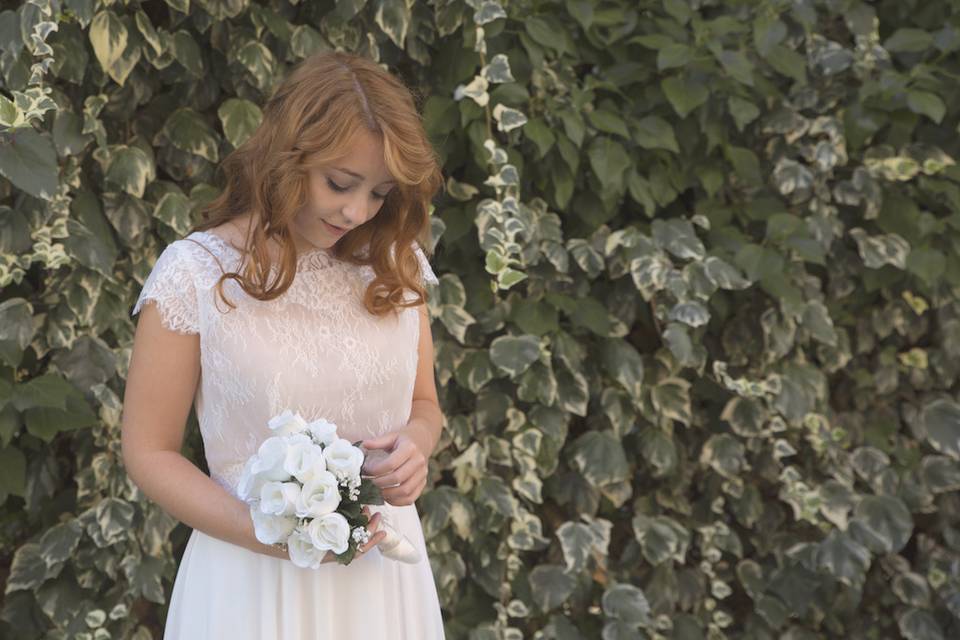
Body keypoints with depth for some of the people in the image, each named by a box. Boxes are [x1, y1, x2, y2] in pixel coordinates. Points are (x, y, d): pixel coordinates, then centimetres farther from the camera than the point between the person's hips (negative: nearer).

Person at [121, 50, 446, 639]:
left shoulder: (395, 265, 0)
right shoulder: (195, 274, -11)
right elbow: (150, 451, -7)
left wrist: (415, 440, -11)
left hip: (382, 570, 4)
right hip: (254, 575, -4)